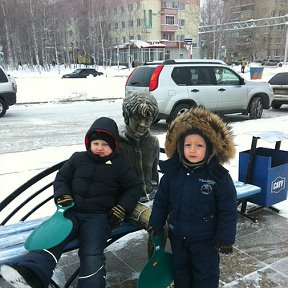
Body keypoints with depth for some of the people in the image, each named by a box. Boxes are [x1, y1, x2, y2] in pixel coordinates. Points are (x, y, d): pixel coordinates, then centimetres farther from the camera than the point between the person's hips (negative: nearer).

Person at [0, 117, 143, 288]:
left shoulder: (120, 164, 6)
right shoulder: (78, 159, 13)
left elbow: (135, 187, 9)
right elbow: (61, 179, 18)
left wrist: (121, 209, -4)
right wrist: (63, 197, -3)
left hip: (99, 216, -2)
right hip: (72, 211, 2)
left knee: (92, 253, -24)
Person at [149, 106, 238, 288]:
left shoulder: (219, 176, -20)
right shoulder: (172, 171, -9)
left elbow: (228, 210, -13)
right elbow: (161, 200, 3)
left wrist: (226, 238, -11)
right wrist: (156, 224, 6)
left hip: (205, 239, -4)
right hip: (177, 235, 4)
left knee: (205, 273, 16)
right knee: (180, 268, 25)